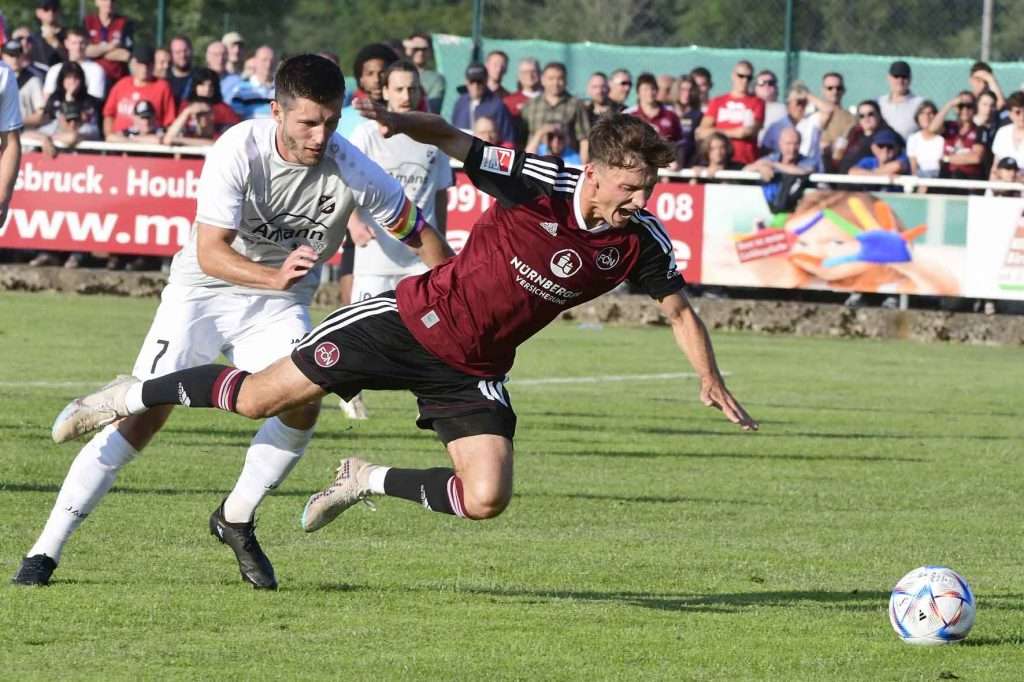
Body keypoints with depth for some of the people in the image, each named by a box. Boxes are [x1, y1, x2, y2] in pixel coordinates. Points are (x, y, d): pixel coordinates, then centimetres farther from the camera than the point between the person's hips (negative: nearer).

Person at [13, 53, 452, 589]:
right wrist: (276, 276, -47)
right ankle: (46, 550, -9)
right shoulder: (238, 150, -25)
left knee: (304, 400, -24)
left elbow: (421, 234, -4)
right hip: (204, 289, -2)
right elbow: (210, 253, -30)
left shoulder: (350, 169, -19)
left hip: (280, 305, 2)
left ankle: (236, 520, 1)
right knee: (145, 414, -14)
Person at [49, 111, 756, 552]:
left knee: (486, 499, -14)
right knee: (259, 398, -4)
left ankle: (368, 481, 13)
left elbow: (679, 307, 6)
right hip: (415, 317, -4)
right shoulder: (539, 183, -20)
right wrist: (404, 121, -29)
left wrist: (712, 379, -1)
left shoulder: (641, 241, -9)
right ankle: (134, 396, 20)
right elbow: (453, 140, -12)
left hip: (474, 371, 4)